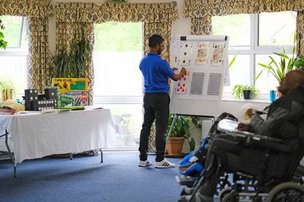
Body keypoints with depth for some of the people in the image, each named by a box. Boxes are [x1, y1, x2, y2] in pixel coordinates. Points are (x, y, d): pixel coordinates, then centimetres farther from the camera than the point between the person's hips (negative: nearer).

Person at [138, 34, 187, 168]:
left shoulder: (143, 62, 9)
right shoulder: (160, 62, -15)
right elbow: (175, 78, -6)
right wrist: (182, 73, 16)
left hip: (147, 96, 7)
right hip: (160, 97, -7)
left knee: (146, 127, 8)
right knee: (161, 128, -3)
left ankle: (143, 158, 10)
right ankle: (159, 160, -1)